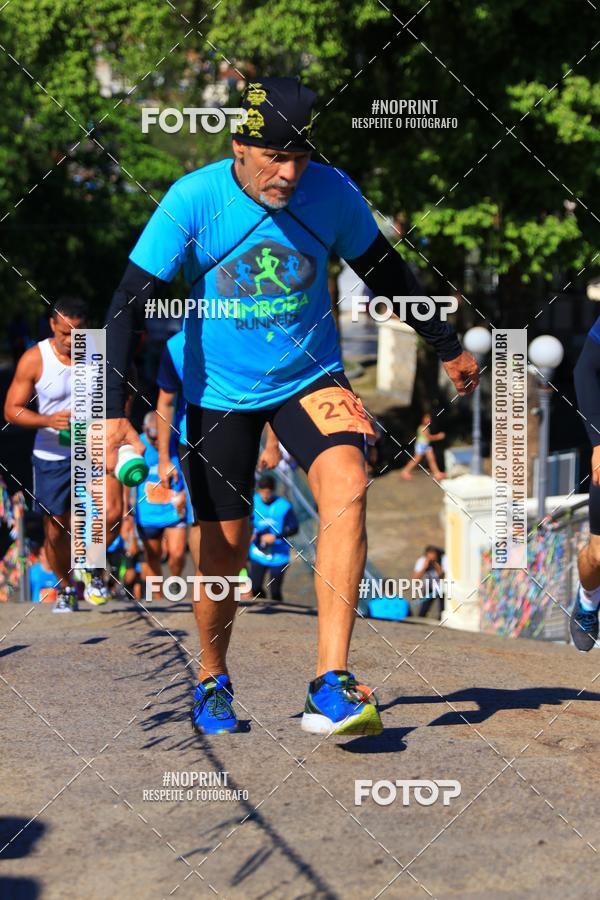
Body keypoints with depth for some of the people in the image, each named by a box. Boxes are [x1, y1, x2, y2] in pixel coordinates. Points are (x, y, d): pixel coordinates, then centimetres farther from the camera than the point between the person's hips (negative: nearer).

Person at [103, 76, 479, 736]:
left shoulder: (333, 193, -11)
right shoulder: (192, 200, -18)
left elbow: (385, 273, 7)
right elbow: (131, 304, -17)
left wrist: (448, 347, 17)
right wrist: (114, 414, -26)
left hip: (311, 377, 1)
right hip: (220, 391, -1)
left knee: (347, 485, -25)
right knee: (225, 545, 2)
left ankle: (331, 683, -27)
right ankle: (212, 682, 31)